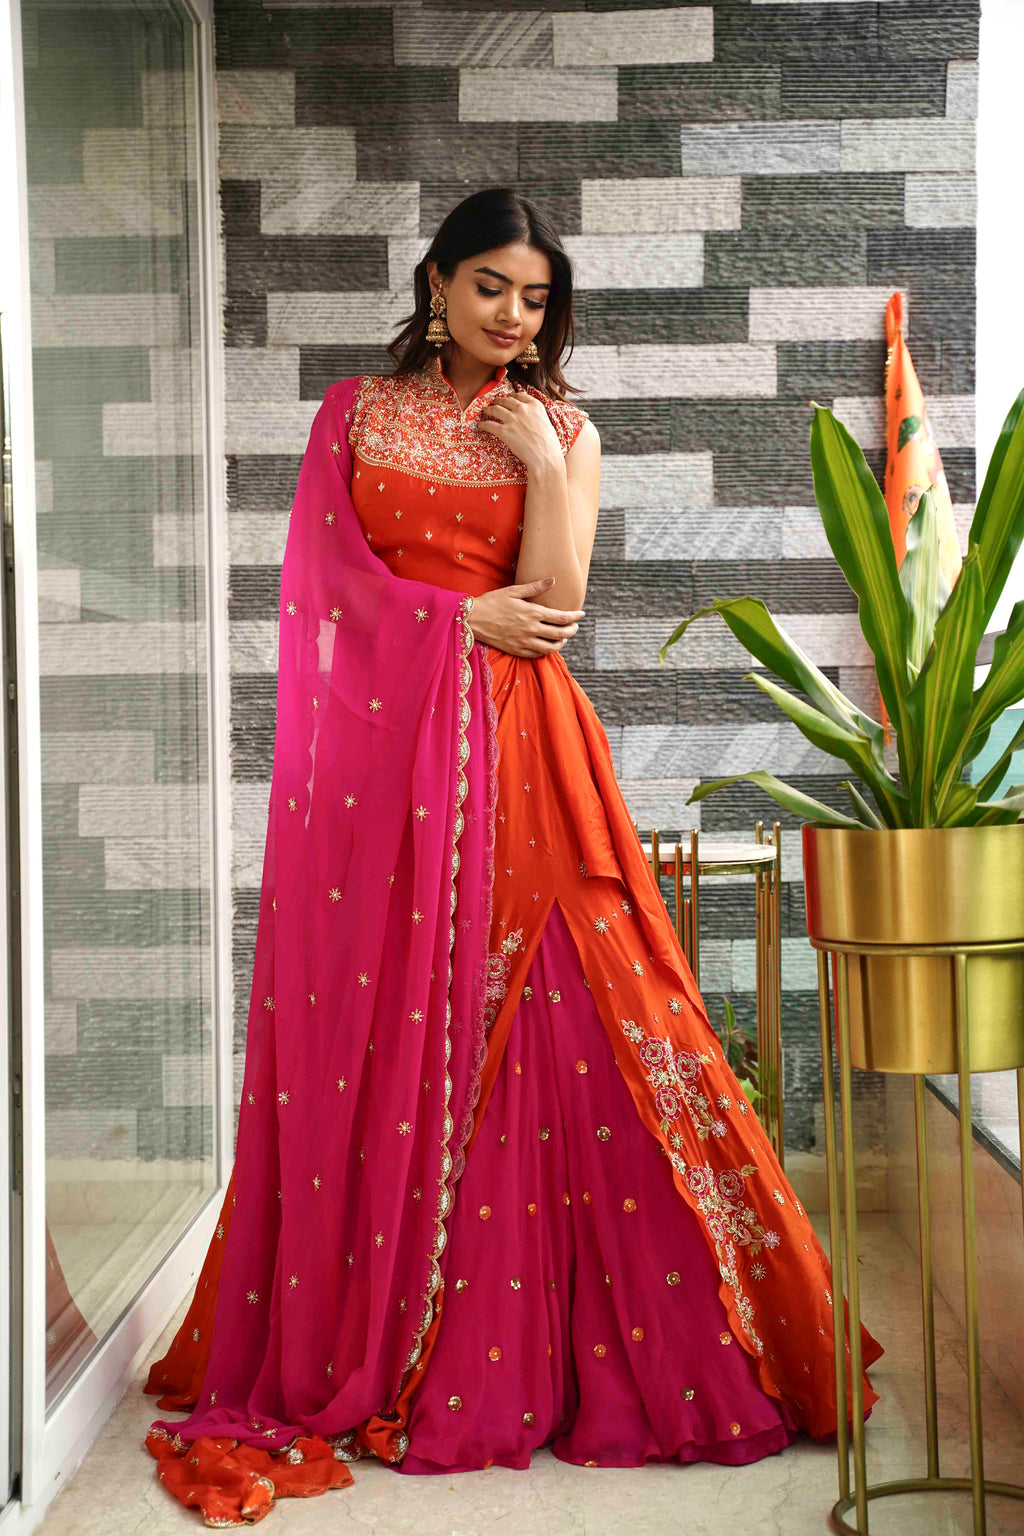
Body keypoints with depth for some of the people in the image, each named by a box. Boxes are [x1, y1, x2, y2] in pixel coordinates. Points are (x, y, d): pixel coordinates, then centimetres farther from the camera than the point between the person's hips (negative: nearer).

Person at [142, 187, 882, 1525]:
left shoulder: (564, 432, 11)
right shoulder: (357, 413, 13)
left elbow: (556, 604, -1)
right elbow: (331, 574, 3)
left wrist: (540, 458, -6)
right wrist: (471, 615, -4)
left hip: (512, 752, 0)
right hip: (377, 744, 0)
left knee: (536, 1027, -5)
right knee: (372, 1029, 1)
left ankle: (513, 1351, 7)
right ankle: (353, 1347, 13)